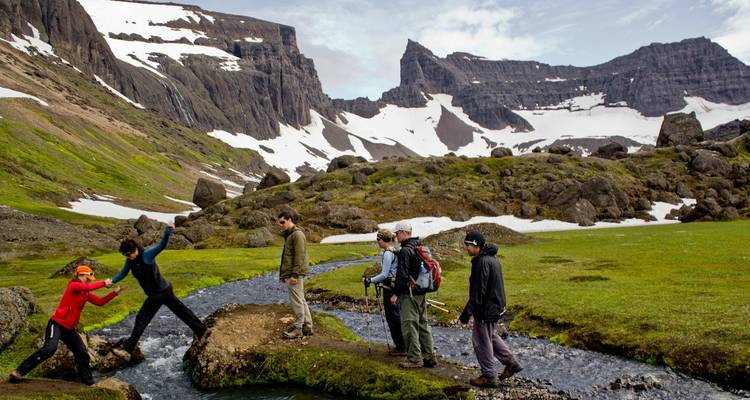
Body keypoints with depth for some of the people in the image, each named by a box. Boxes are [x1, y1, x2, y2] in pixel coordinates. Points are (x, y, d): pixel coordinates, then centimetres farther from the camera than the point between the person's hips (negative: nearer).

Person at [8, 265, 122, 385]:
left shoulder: (86, 293, 11)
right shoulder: (73, 285, -12)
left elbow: (100, 301, 12)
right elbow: (89, 287, -31)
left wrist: (114, 292, 3)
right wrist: (104, 283, -21)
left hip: (69, 328, 8)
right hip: (57, 324, -8)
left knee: (82, 352, 6)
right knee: (49, 349, -27)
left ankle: (87, 380, 17)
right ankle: (18, 372, -16)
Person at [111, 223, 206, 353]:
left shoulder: (147, 254, -23)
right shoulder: (130, 260, 1)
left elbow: (162, 246, -38)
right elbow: (123, 274, 11)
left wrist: (167, 232, -57)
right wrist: (111, 281, -6)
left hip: (159, 292, -9)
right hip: (164, 290, 9)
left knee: (141, 318, 2)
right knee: (181, 311, 14)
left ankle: (128, 346, 15)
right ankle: (202, 331, 22)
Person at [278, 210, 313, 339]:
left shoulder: (297, 234, -13)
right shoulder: (288, 234, 17)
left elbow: (299, 256, -20)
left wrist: (295, 275, -22)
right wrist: (283, 273, 22)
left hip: (295, 274, -10)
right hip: (289, 273, 10)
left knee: (296, 301, -4)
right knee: (300, 300, 13)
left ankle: (298, 328, 2)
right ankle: (307, 327, 19)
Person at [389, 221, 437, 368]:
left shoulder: (405, 251, -16)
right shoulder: (420, 248, 13)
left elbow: (402, 275, -20)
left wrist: (396, 293, -14)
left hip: (409, 293, -9)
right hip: (421, 292, 10)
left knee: (409, 325, -2)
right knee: (422, 323, 15)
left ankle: (414, 359, 3)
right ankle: (429, 356, 20)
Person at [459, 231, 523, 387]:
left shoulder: (482, 262, -23)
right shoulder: (492, 257, 9)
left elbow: (478, 292, -25)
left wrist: (467, 312, -21)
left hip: (485, 309, -10)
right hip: (496, 306, 10)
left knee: (482, 341, 3)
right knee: (491, 336, 24)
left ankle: (488, 376, 14)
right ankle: (511, 362, 28)